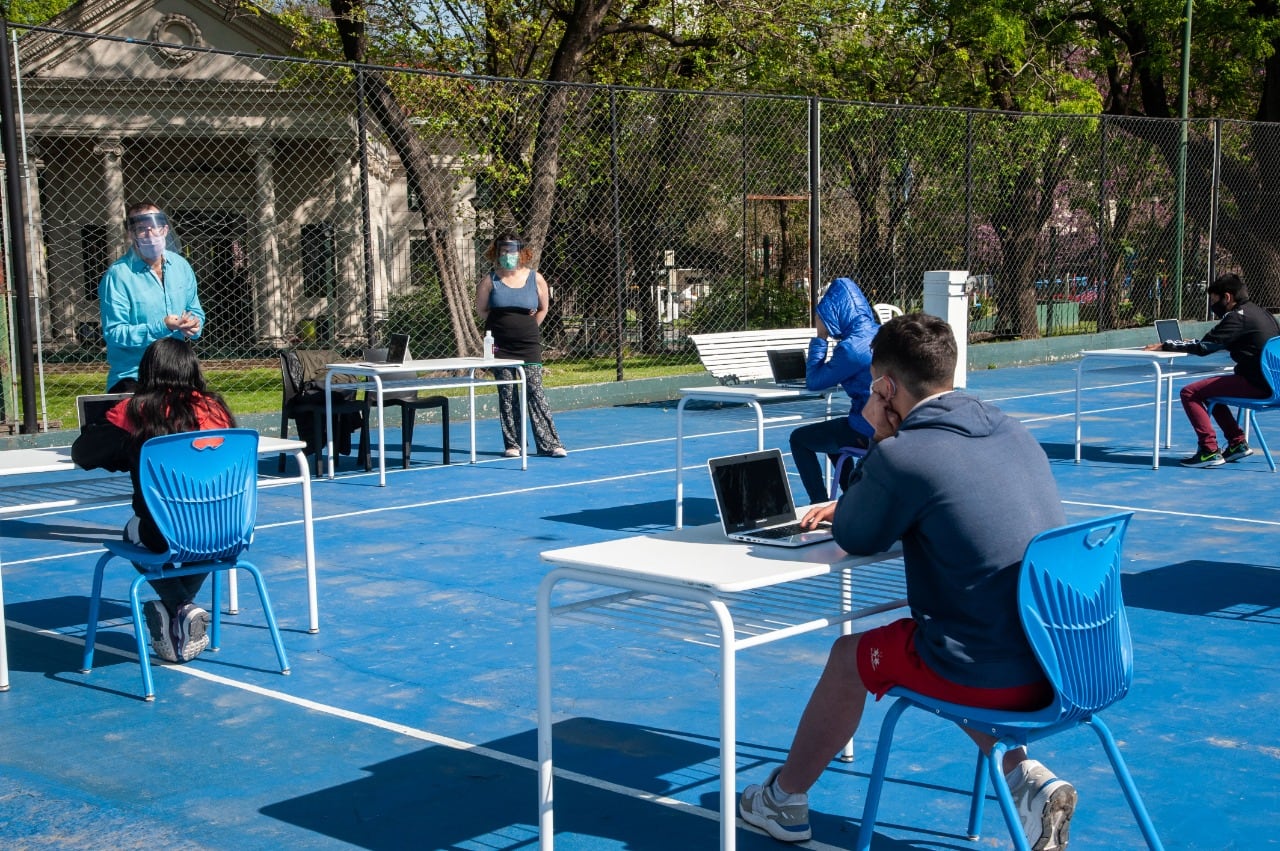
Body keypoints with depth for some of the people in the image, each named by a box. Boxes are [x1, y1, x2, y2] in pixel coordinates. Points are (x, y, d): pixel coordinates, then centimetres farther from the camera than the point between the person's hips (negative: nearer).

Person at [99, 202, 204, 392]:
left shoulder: (180, 266, 7)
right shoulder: (119, 274, -12)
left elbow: (196, 312, 17)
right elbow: (113, 333, -16)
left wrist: (194, 325, -7)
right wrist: (162, 327, -23)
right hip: (131, 378, -6)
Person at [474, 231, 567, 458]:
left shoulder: (535, 279, 0)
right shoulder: (489, 280, -1)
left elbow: (543, 309, 13)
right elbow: (481, 310, 9)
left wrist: (529, 328, 11)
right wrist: (502, 326, 10)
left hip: (529, 345, 0)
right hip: (500, 346, 1)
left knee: (535, 392, -4)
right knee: (506, 395, 4)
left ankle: (548, 443, -2)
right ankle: (512, 444, 10)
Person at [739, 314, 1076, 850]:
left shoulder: (903, 454, -16)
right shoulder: (1010, 430, 8)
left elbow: (854, 540, 1)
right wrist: (853, 505, 27)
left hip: (992, 676, -7)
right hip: (1061, 660, 7)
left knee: (849, 656, 18)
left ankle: (784, 800, 36)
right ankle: (1028, 782, 16)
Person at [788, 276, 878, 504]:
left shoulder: (852, 347, -22)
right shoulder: (879, 332, 5)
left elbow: (814, 381, -10)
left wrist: (821, 338, -5)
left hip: (870, 433, -9)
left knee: (799, 439, 9)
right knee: (830, 430, 35)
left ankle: (820, 503, 12)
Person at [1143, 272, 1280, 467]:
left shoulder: (1237, 317, -13)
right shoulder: (1260, 313, 16)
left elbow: (1204, 347, -15)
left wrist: (1165, 346, -8)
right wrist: (1196, 343, 18)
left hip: (1255, 384, -10)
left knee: (1189, 393, -9)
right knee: (1210, 390, 28)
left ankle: (1209, 451, -10)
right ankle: (1237, 443, 25)